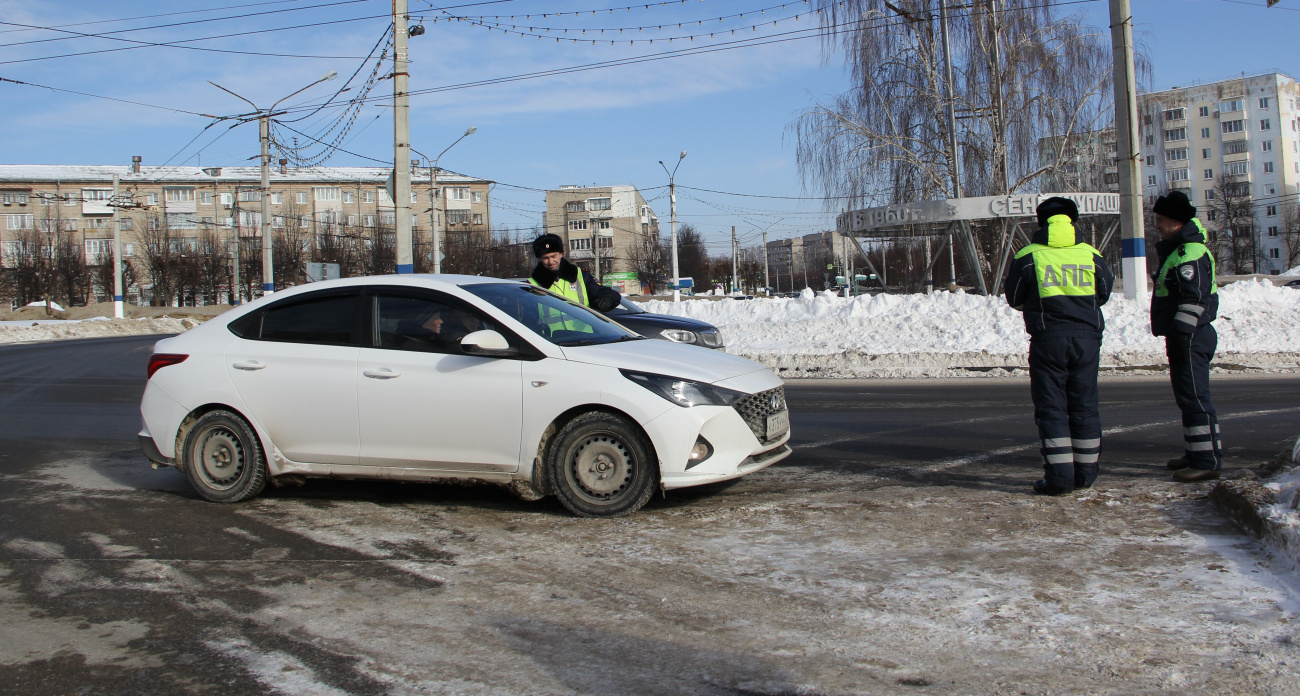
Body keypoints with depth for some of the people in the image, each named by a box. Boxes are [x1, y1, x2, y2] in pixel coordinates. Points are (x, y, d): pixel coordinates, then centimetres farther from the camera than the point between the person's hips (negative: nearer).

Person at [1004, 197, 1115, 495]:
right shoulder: (1092, 255, 6)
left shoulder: (1028, 257, -2)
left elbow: (1013, 298, 8)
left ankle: (1059, 475, -4)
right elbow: (1104, 293, 19)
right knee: (1084, 404, 11)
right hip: (1087, 336, 3)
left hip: (1048, 339, -3)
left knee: (1051, 406, 0)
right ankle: (1086, 472, 16)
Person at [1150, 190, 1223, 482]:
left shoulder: (1190, 253, -16)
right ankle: (1195, 454, 25)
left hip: (1191, 338, -11)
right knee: (1187, 397, 16)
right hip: (1182, 337, 11)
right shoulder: (1176, 250, 18)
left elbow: (1194, 299, -23)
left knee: (1194, 398, -10)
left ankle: (1207, 461, -8)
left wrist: (1182, 334, -25)